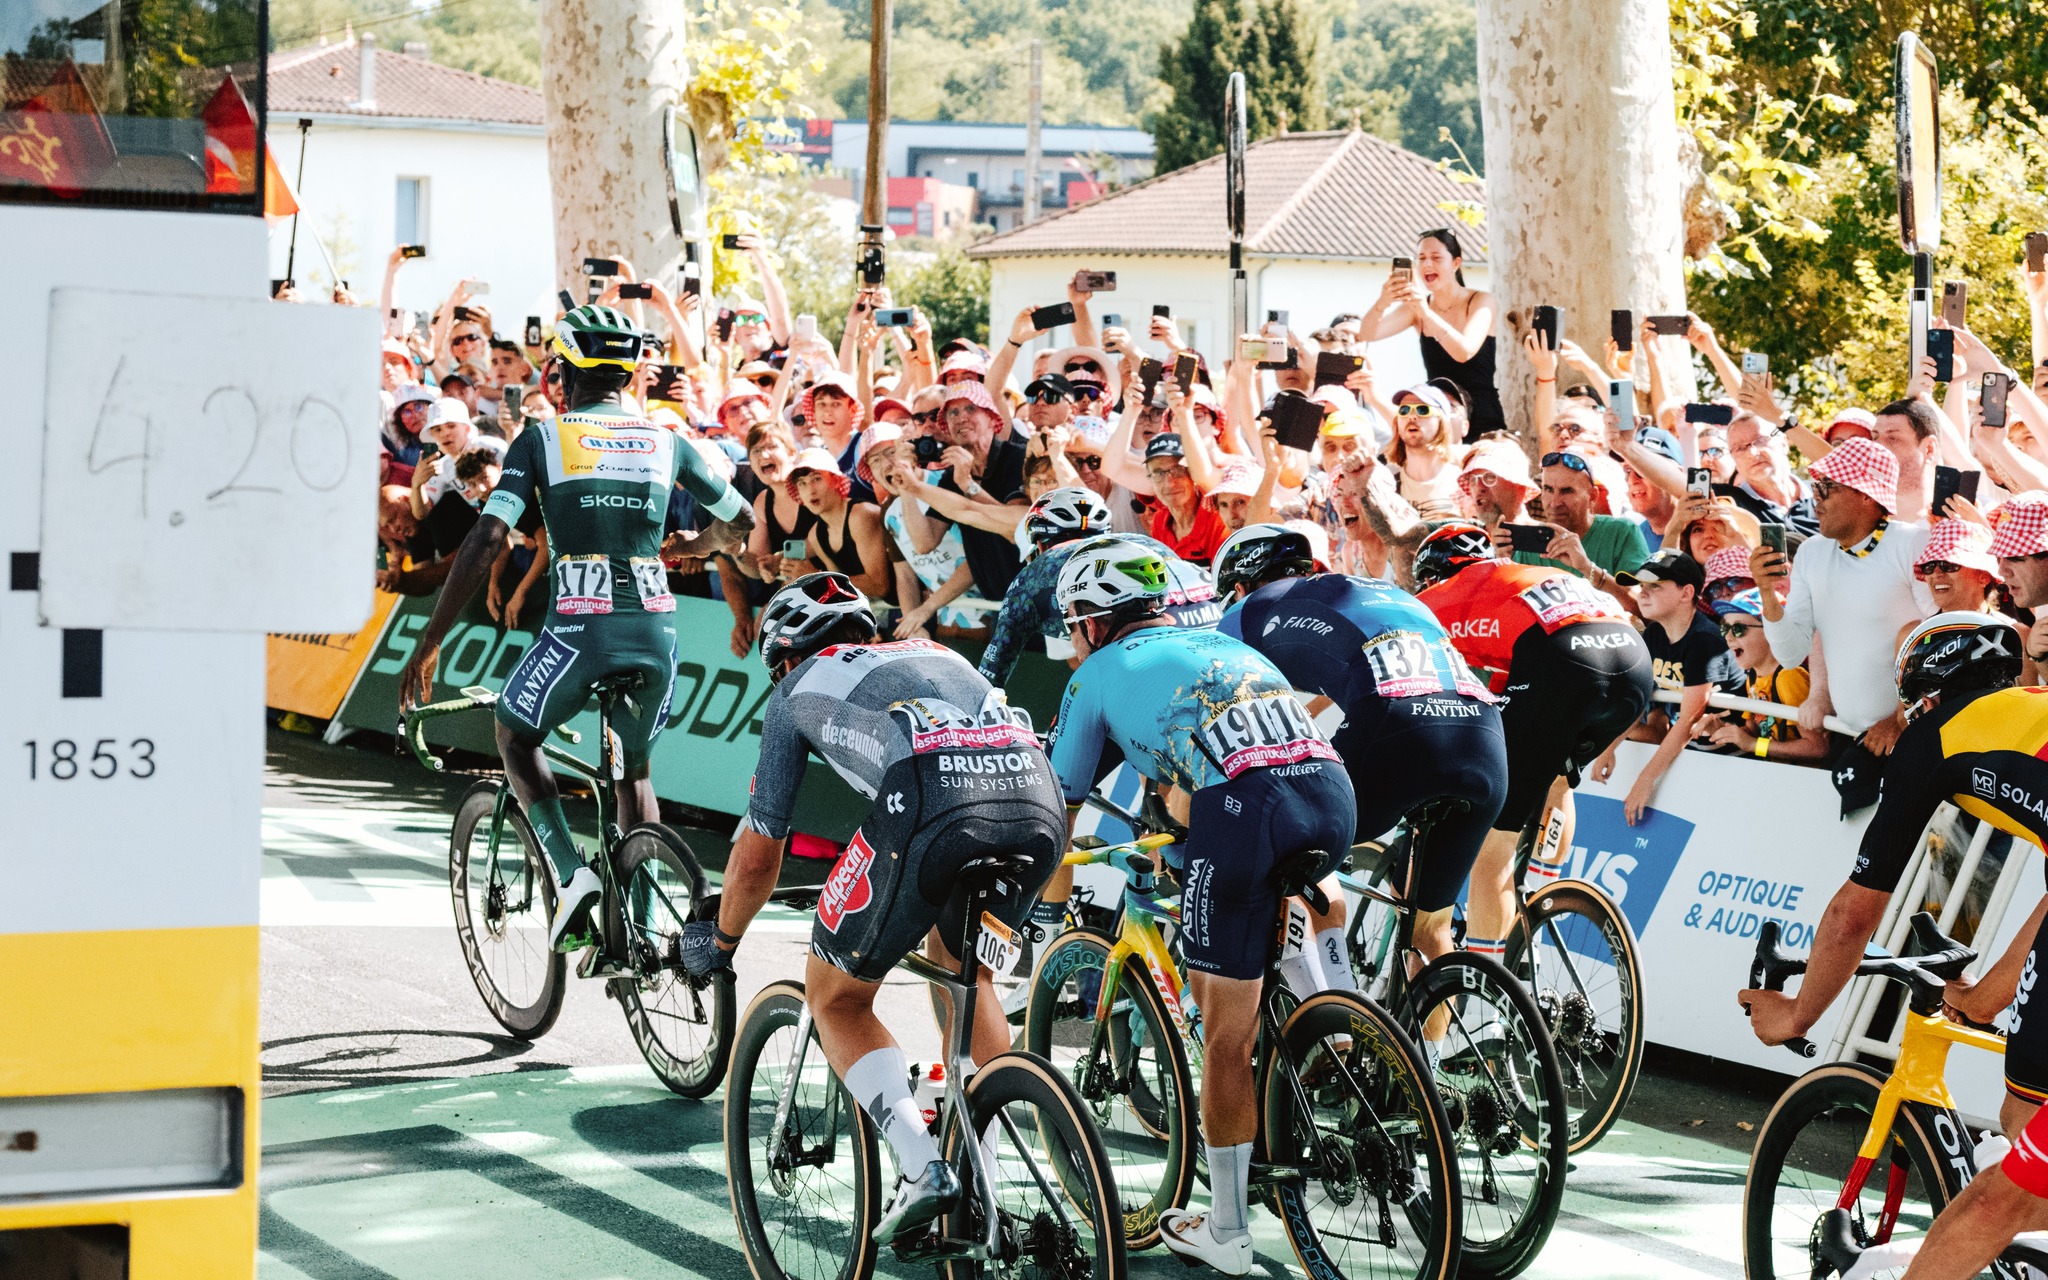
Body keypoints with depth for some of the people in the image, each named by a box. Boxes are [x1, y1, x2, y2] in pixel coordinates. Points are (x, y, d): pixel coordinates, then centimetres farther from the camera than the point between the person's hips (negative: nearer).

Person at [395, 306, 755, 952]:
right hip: (656, 627, 3)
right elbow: (740, 522, 23)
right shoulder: (666, 440, 12)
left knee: (515, 734, 23)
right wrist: (693, 546, 46)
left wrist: (428, 644, -2)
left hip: (582, 626, -3)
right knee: (634, 768, 25)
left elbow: (485, 540, -6)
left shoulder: (543, 438, 3)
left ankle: (571, 874, 3)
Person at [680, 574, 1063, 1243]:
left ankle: (922, 1169, -3)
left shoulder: (797, 691, 28)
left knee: (836, 996, 17)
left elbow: (757, 860, 31)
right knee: (958, 963, 34)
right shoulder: (934, 654, 40)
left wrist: (719, 942, 50)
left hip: (927, 807, -5)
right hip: (1040, 804, 5)